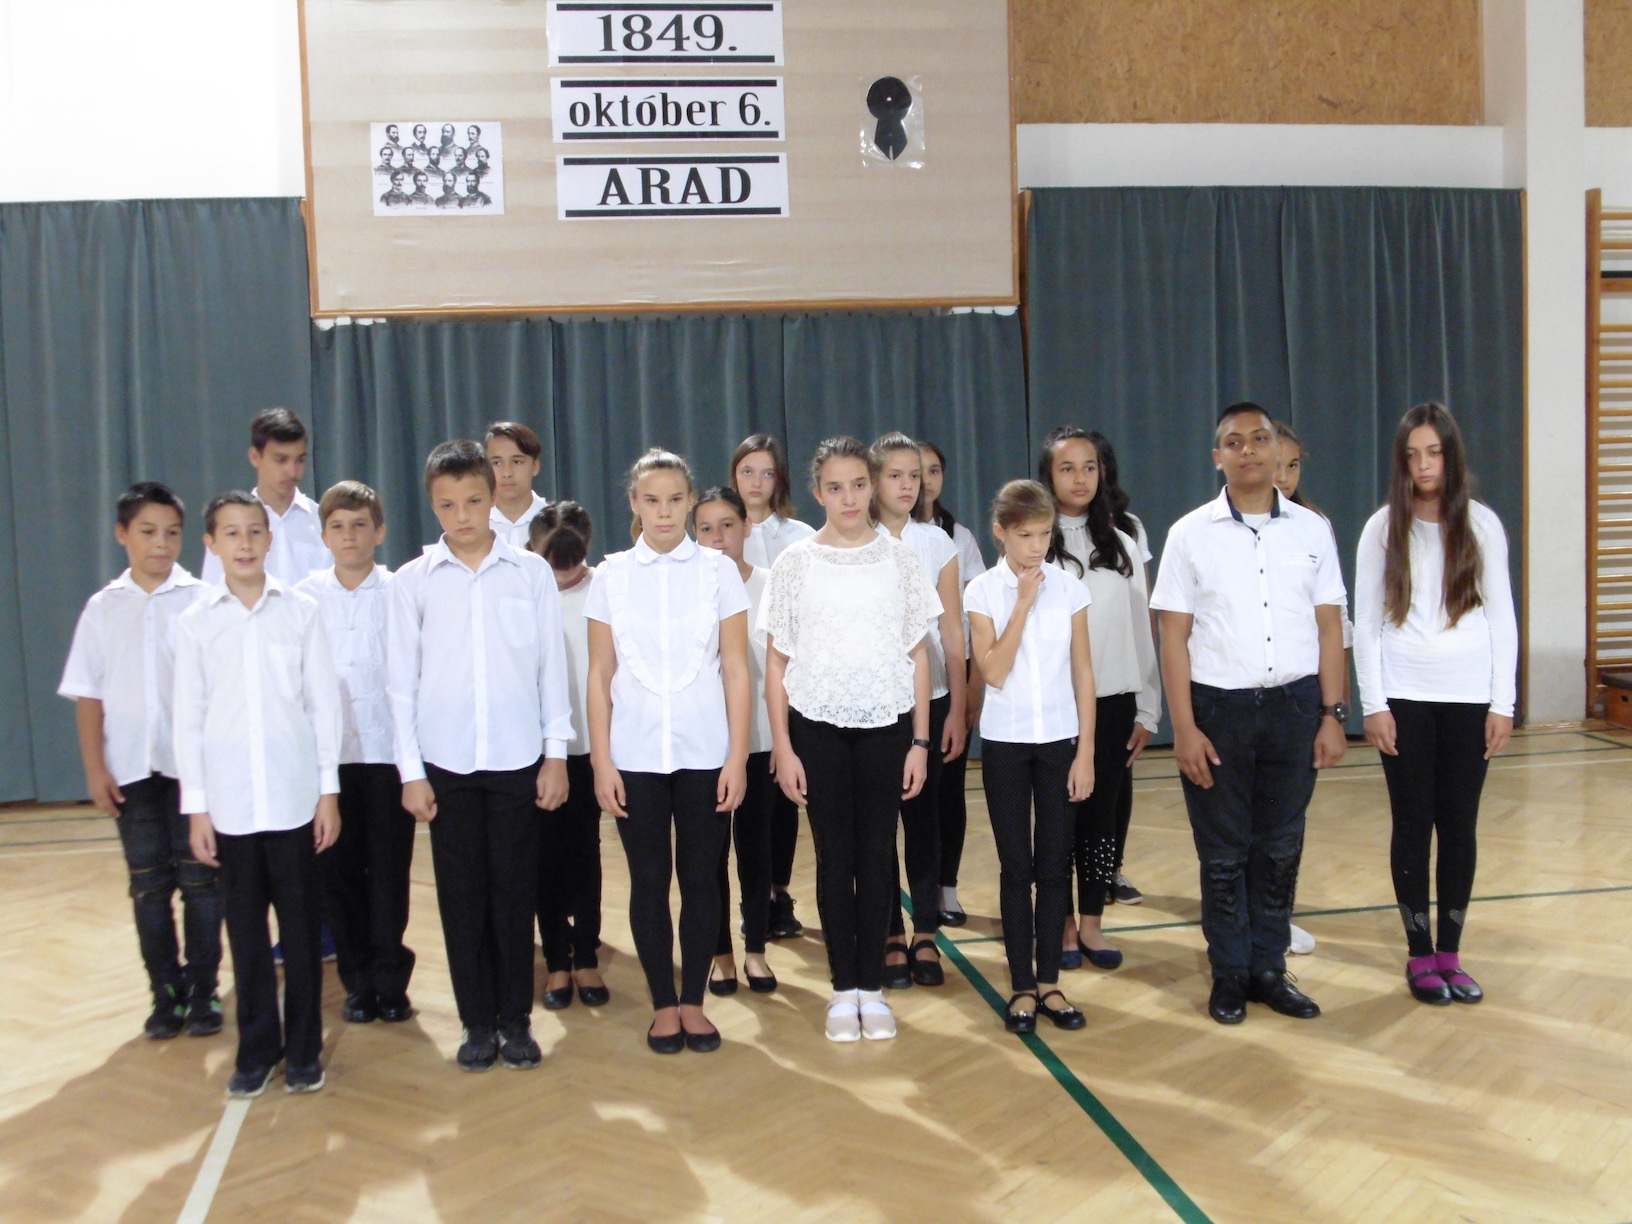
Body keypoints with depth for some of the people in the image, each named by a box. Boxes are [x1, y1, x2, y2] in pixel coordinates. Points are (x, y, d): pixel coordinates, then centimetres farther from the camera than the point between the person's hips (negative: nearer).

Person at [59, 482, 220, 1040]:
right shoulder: (104, 608, 5)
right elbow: (88, 693, 6)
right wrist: (95, 768, 1)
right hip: (131, 768, 2)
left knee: (199, 880, 2)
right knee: (149, 886, 7)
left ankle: (203, 991, 13)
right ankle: (166, 994, 17)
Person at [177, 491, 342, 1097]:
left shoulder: (301, 612, 1)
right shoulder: (195, 623, 4)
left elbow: (323, 704, 3)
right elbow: (189, 718, 4)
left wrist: (329, 790, 0)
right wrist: (195, 806, 1)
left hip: (295, 797, -1)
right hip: (229, 803, 1)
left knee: (300, 926, 5)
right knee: (245, 929, 8)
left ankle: (304, 1048, 16)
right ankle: (256, 1048, 20)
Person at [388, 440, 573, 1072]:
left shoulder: (532, 572, 0)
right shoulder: (413, 582, 1)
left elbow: (553, 667, 3)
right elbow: (402, 681, 3)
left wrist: (556, 753, 2)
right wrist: (411, 770, 0)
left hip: (518, 758, 0)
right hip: (446, 761, 1)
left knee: (515, 890, 5)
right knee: (461, 895, 6)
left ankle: (515, 1019, 18)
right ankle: (478, 1022, 18)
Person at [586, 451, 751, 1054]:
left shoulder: (717, 570, 0)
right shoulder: (612, 576, 2)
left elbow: (736, 668, -1)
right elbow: (600, 675, 3)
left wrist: (737, 756, -5)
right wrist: (601, 761, -2)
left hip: (704, 753, 0)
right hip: (636, 755, 1)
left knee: (700, 878, 6)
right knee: (648, 880, 6)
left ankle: (693, 1002, 18)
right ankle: (663, 1005, 18)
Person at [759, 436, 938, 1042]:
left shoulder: (900, 559, 3)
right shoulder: (795, 563, 1)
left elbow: (918, 655, 4)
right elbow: (776, 661, 1)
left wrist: (920, 742, 0)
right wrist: (782, 747, -3)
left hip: (885, 724, 1)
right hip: (817, 725, 0)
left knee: (875, 854, 4)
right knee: (834, 855, 5)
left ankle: (872, 986, 15)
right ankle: (843, 988, 14)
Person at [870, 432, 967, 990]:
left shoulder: (938, 543, 5)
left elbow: (952, 630, 4)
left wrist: (957, 709, 0)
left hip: (928, 696, 2)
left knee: (924, 816, 5)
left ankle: (925, 936, 14)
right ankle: (890, 938, 12)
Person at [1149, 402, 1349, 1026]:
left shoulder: (1311, 529, 5)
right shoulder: (1191, 534, 0)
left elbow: (1329, 628, 6)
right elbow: (1174, 637, -2)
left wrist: (1333, 715, 0)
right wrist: (1184, 728, -8)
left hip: (1295, 703, 2)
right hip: (1219, 707, -1)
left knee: (1280, 848, 8)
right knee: (1224, 852, 6)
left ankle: (1269, 968, 21)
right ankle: (1229, 973, 18)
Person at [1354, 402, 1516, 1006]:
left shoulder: (1482, 523, 2)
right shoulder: (1384, 527, 0)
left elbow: (1501, 617, 4)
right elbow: (1366, 622, 0)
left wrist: (1502, 702, -1)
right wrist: (1373, 704, -6)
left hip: (1469, 695, 1)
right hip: (1404, 697, -1)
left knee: (1459, 826, 5)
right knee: (1413, 824, 3)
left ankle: (1450, 952, 16)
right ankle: (1419, 955, 12)